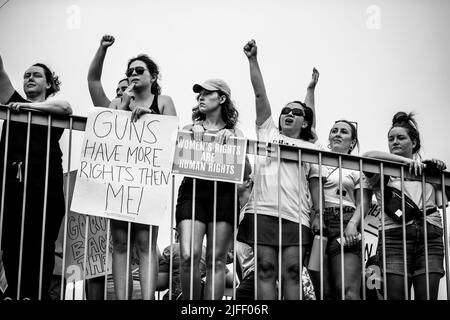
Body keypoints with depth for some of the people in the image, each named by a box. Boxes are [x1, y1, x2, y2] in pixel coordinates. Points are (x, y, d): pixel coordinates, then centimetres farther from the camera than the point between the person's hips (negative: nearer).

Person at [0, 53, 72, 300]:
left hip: (44, 184, -2)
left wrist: (28, 105, -12)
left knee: (41, 244, -1)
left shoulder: (54, 108, 14)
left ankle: (37, 294, 4)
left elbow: (66, 108, -10)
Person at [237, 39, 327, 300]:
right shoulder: (268, 132, 19)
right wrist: (253, 60, 7)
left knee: (292, 273, -4)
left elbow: (315, 185, 15)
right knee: (266, 270, -4)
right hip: (263, 212, 0)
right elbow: (260, 94, 12)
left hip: (296, 216, 0)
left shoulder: (312, 148, 19)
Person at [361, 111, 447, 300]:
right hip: (395, 234, -2)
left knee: (427, 296, -4)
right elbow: (367, 156, -11)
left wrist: (441, 171, 10)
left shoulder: (426, 167, 21)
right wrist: (405, 159, -11)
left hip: (430, 234, 3)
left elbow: (443, 199, 25)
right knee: (396, 296, -9)